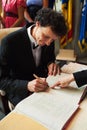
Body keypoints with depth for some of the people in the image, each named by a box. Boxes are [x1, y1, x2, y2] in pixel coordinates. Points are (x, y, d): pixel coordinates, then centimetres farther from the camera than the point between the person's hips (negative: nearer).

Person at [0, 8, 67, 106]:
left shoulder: (48, 37, -8)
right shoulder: (10, 42, -24)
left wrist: (51, 63, -12)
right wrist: (27, 85, -36)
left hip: (42, 82, 5)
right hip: (20, 90, -4)